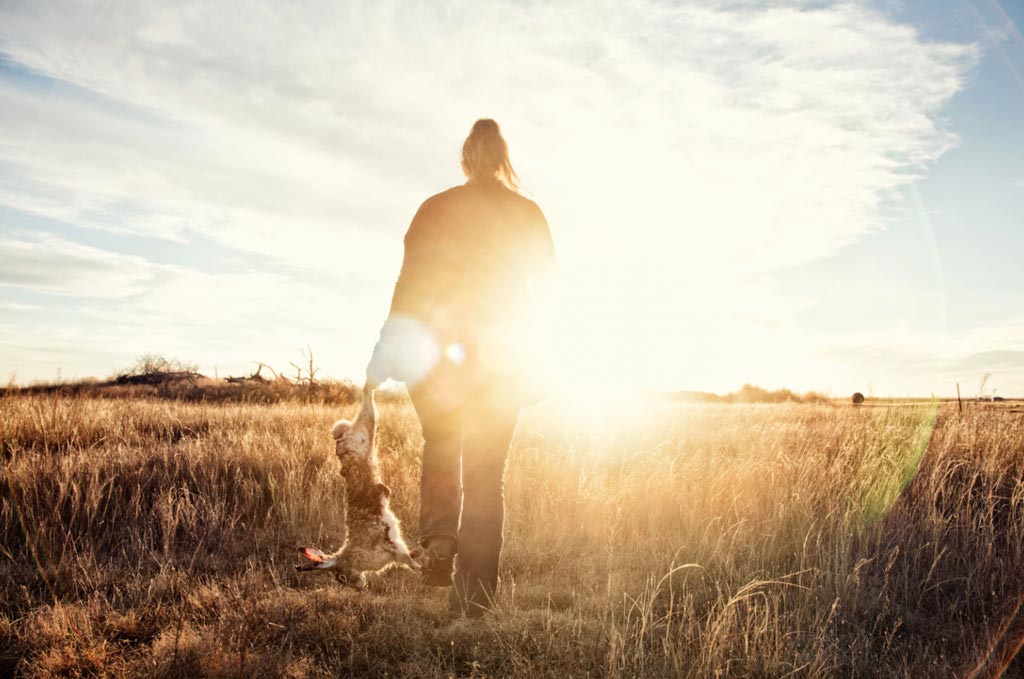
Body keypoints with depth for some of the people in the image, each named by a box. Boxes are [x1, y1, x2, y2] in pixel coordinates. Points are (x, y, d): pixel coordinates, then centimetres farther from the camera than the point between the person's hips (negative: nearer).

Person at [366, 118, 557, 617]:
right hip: (501, 359, 1)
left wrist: (388, 347, -3)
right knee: (485, 476, 6)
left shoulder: (435, 208, 0)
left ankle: (438, 537, 3)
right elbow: (545, 284, 6)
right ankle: (475, 594, 7)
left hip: (439, 352, 0)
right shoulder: (528, 214, 3)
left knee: (440, 447, 24)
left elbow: (409, 281, -5)